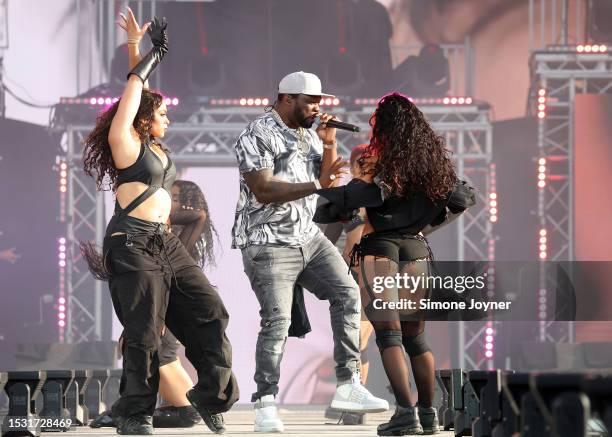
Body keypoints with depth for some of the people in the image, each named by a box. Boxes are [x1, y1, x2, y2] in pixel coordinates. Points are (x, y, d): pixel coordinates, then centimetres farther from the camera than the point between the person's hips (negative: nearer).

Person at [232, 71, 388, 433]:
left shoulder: (309, 134, 12)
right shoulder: (258, 136, -12)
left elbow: (328, 179, 14)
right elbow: (262, 190, -22)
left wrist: (329, 145, -2)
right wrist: (316, 186, -27)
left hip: (309, 237, 8)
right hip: (270, 244, -8)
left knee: (348, 294, 0)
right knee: (277, 321, -13)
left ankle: (348, 386, 3)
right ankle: (265, 405, -5)